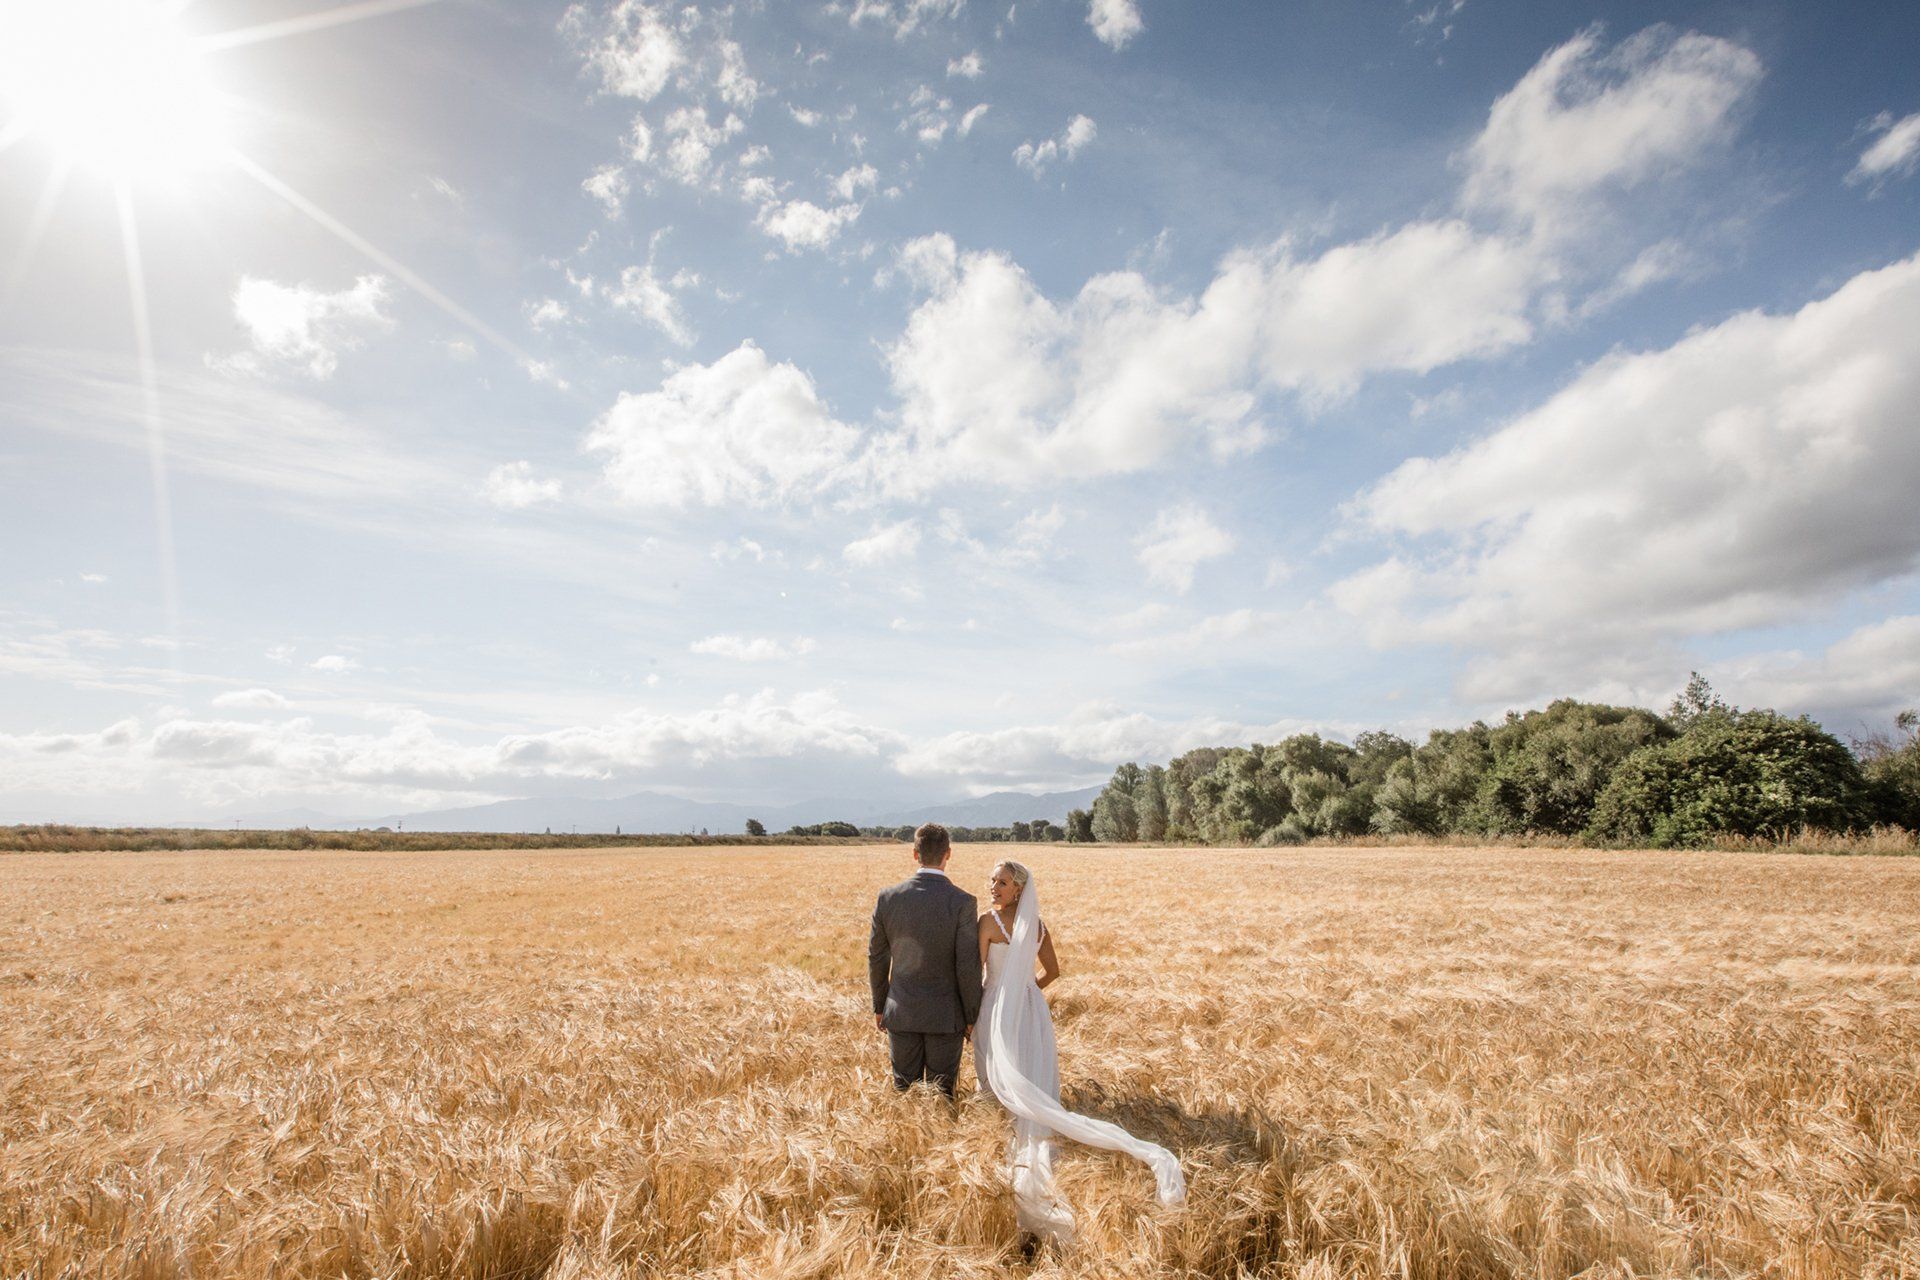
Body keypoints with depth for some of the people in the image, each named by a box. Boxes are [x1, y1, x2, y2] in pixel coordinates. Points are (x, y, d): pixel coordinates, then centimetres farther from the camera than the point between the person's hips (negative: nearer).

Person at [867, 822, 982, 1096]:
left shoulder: (888, 897, -7)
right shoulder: (962, 902, -16)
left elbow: (876, 957, 2)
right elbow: (968, 966, -13)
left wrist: (879, 1006, 14)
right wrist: (972, 1017, 0)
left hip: (901, 1012, 2)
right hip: (945, 1016, -2)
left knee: (904, 1091, 15)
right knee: (941, 1094, 13)